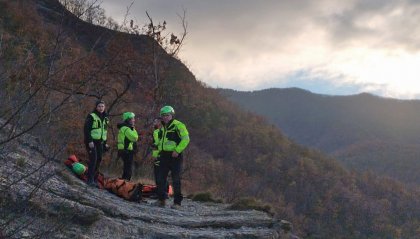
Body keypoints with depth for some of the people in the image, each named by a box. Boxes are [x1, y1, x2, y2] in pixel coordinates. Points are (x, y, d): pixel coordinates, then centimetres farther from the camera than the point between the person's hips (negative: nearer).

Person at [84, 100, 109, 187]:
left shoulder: (105, 118, 16)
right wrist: (90, 141, -21)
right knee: (93, 159, -16)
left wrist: (105, 143, 17)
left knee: (99, 160, 4)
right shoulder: (91, 116, -6)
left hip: (100, 142, 7)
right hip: (91, 142, -7)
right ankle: (90, 180, -14)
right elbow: (86, 129, -13)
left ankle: (94, 179, 11)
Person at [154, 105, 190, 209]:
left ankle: (177, 202, 2)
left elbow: (186, 139, -14)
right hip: (163, 156, 7)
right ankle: (161, 199, 18)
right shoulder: (162, 128, 18)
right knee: (161, 179, 7)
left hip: (175, 156, -7)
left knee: (176, 180, -3)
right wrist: (159, 151, 17)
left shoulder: (178, 125, -7)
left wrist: (177, 150, -20)